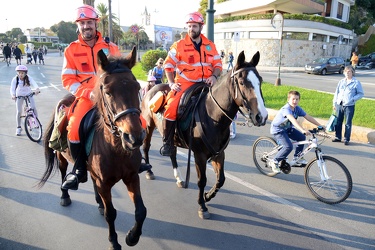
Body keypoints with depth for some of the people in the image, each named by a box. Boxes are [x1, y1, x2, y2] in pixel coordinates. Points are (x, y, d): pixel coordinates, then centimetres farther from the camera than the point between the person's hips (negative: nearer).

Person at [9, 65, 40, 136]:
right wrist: (13, 95, -48)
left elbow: (34, 84, -36)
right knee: (19, 112, 0)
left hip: (29, 94, 0)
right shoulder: (15, 79, -20)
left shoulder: (29, 78, -20)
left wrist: (37, 89, -58)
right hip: (19, 96, 0)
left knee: (33, 108, -15)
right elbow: (12, 88, -27)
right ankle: (18, 127, 14)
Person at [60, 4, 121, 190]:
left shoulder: (110, 47, 7)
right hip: (86, 97, -1)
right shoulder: (71, 50, 4)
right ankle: (80, 171, -1)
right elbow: (68, 80, -1)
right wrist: (88, 92, -16)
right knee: (74, 129, -24)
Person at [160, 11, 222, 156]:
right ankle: (167, 143, -7)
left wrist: (214, 76, -10)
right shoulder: (179, 45, 0)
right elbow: (168, 64, 4)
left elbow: (218, 64, 11)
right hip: (184, 84, -3)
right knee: (171, 108, -24)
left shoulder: (210, 45, 10)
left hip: (205, 84, 3)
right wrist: (171, 83, -6)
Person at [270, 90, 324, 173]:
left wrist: (319, 125, -8)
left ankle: (297, 158, 14)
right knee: (289, 146, -23)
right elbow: (293, 120, -44)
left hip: (287, 128, 8)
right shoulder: (286, 109, -29)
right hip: (277, 130, -8)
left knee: (302, 137, -3)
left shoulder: (297, 109, -4)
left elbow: (308, 117, -3)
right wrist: (303, 130, -56)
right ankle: (275, 162, -6)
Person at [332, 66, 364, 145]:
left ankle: (346, 139, 11)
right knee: (338, 122, 10)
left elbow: (361, 94, -1)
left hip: (349, 106, -4)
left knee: (348, 123, 2)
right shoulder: (341, 81, 10)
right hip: (339, 105, 4)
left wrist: (352, 99, -14)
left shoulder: (356, 82, -3)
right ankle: (337, 137, 22)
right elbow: (336, 92, 14)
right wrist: (334, 103, 11)